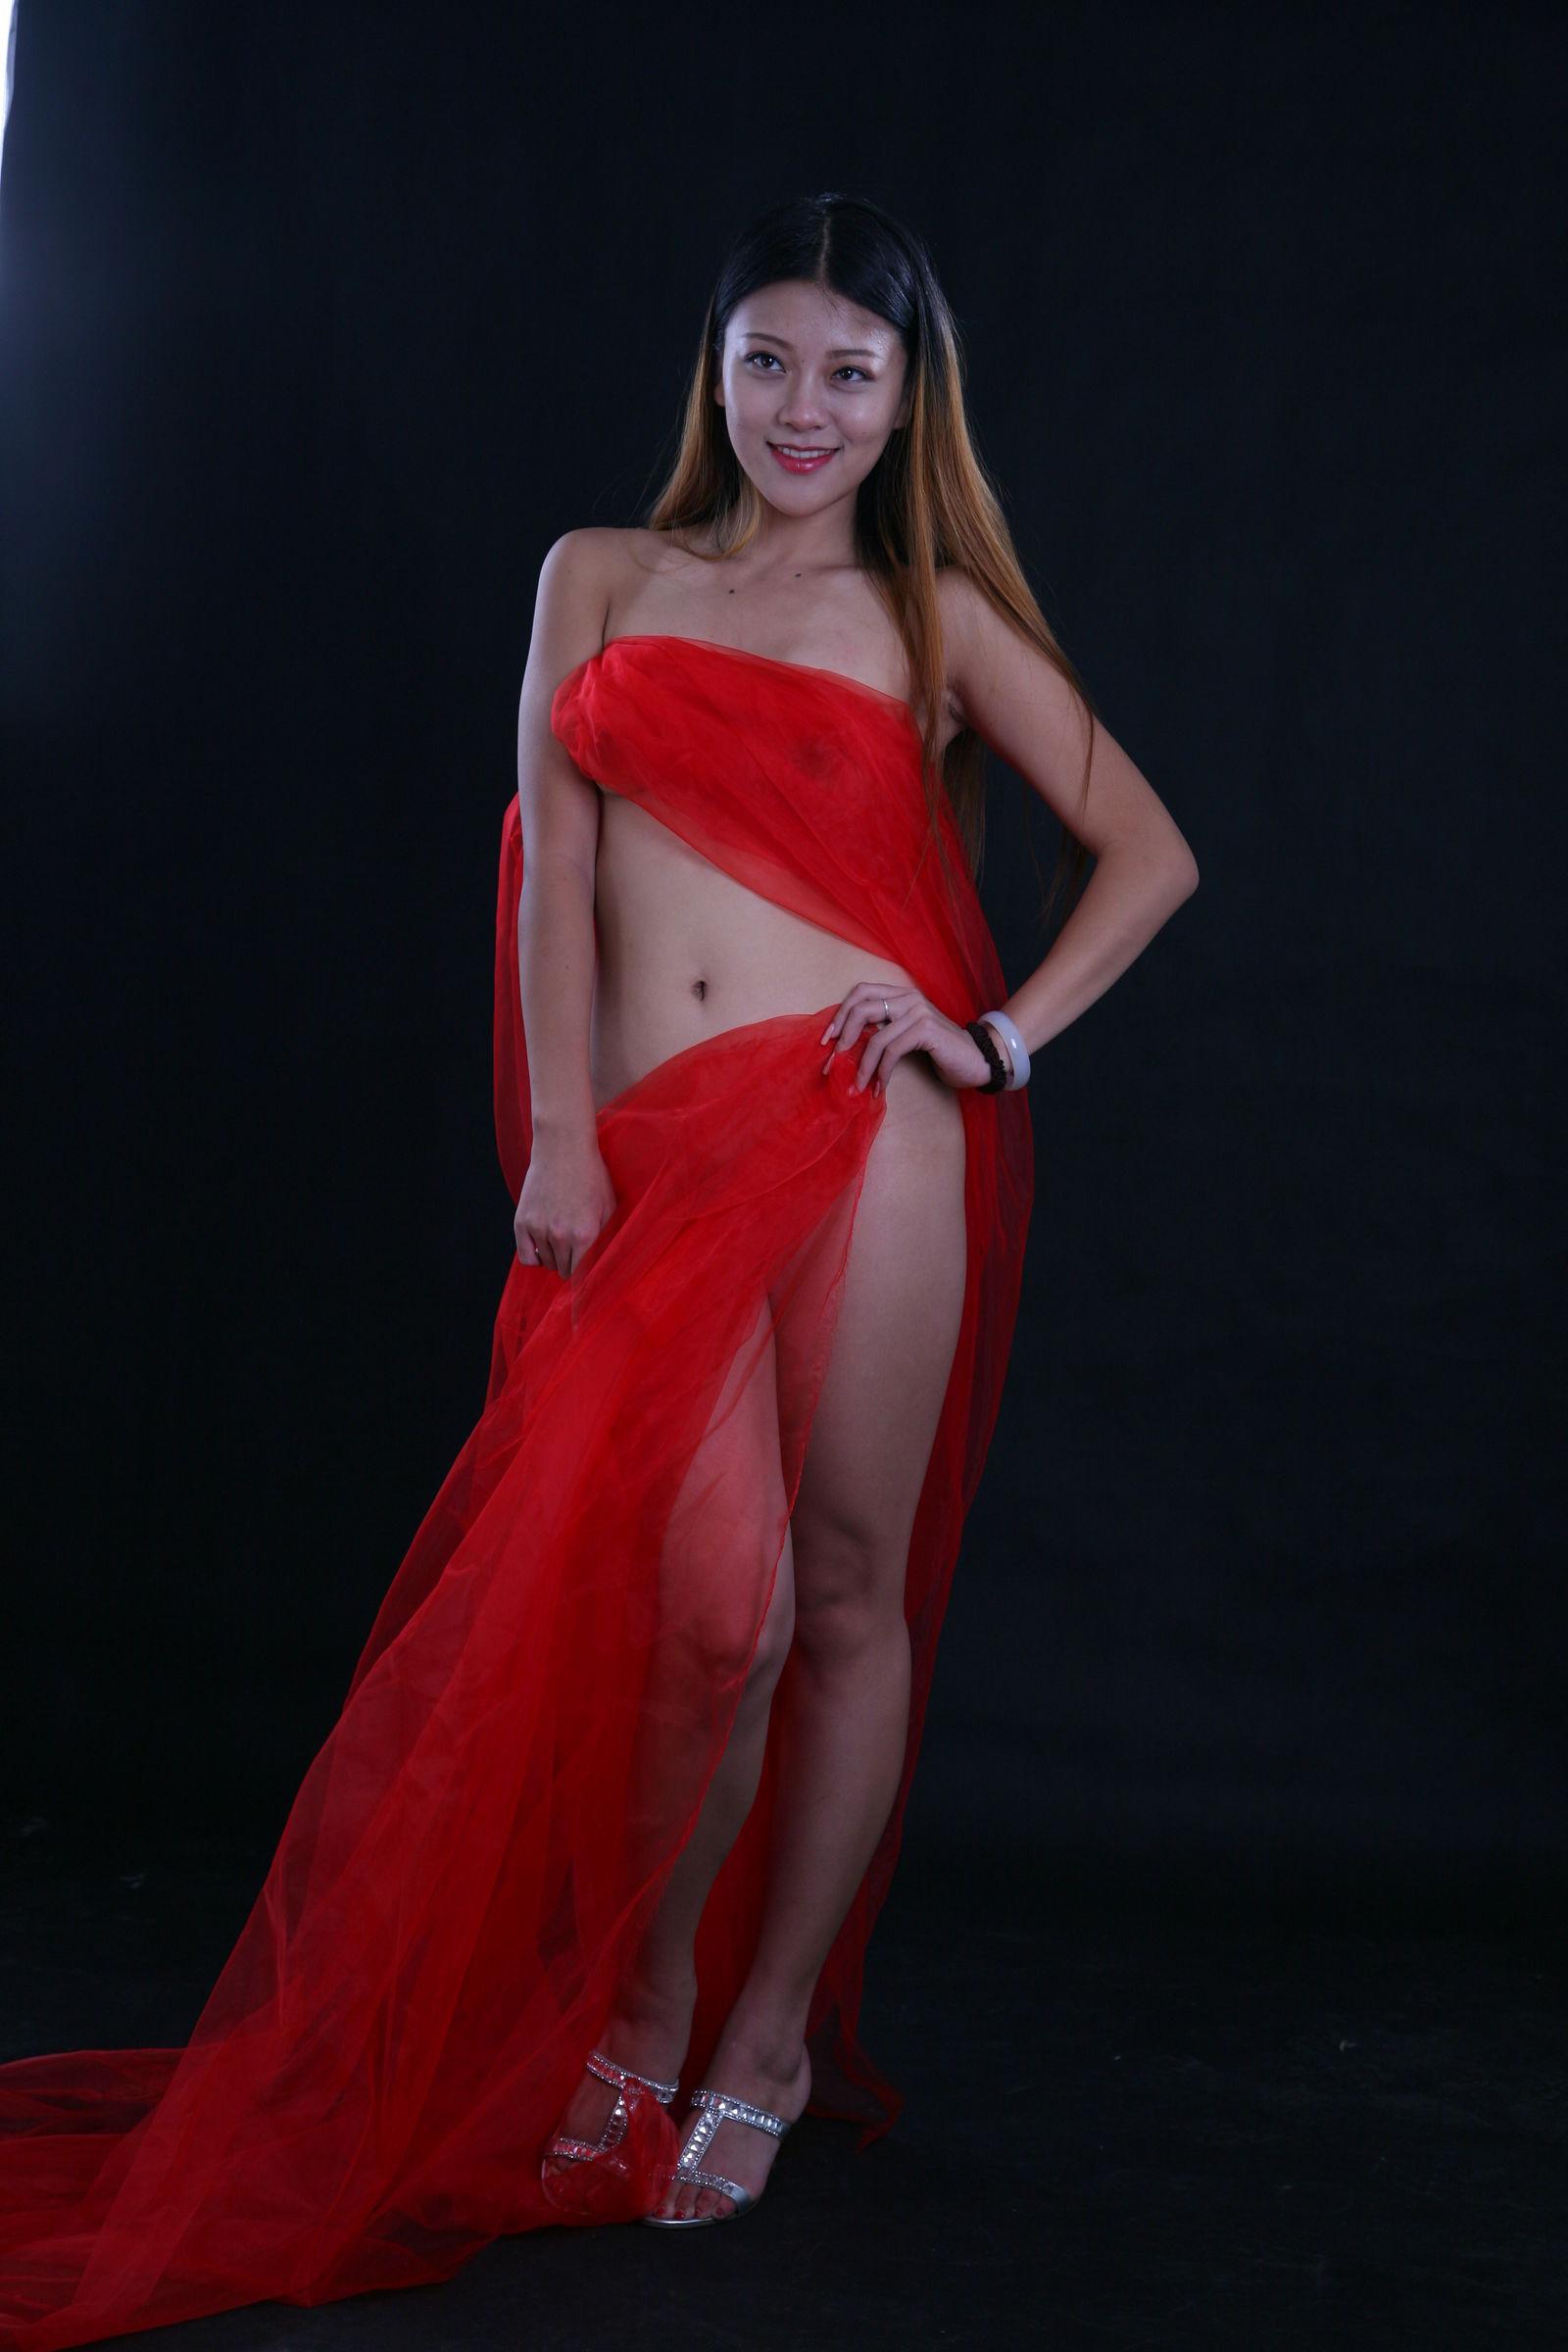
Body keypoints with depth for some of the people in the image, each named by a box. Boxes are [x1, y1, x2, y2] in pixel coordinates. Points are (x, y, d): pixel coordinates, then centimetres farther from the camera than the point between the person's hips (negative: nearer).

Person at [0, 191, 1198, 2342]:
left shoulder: (932, 615, 13)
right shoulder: (599, 578, 16)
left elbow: (1148, 849, 14)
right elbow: (555, 871, 8)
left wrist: (1006, 1038, 3)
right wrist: (559, 1135, -1)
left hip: (858, 1128, 0)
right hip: (649, 1152, 0)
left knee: (848, 1588, 2)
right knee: (714, 1598, -13)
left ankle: (772, 2023, 18)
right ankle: (641, 2000, 10)